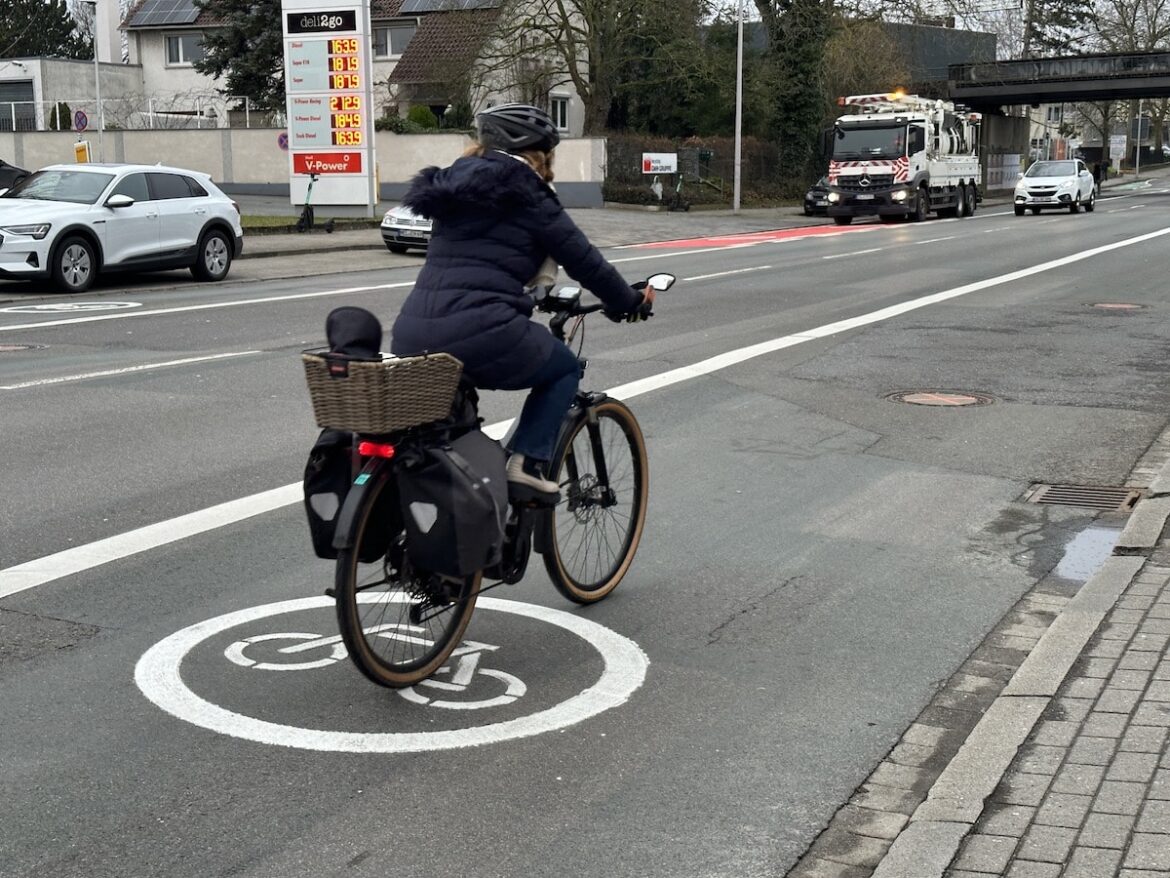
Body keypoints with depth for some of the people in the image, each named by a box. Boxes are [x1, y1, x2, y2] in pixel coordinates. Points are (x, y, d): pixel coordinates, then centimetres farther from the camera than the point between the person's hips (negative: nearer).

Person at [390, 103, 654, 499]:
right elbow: (583, 259, 7)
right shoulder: (524, 194, 3)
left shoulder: (455, 185, 23)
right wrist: (630, 302, 23)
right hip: (480, 335, -7)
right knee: (565, 368, 20)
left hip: (409, 338, 7)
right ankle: (528, 464, 5)